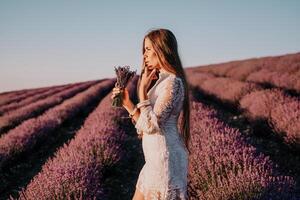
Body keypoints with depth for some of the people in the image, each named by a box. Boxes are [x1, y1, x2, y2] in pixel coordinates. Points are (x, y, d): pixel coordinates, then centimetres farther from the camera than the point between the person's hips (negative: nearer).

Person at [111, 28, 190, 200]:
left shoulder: (172, 82, -15)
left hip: (165, 158, -10)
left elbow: (151, 126, -21)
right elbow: (145, 126, 12)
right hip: (157, 159, 10)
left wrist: (143, 89, -16)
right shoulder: (162, 81, 15)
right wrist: (126, 102, 4)